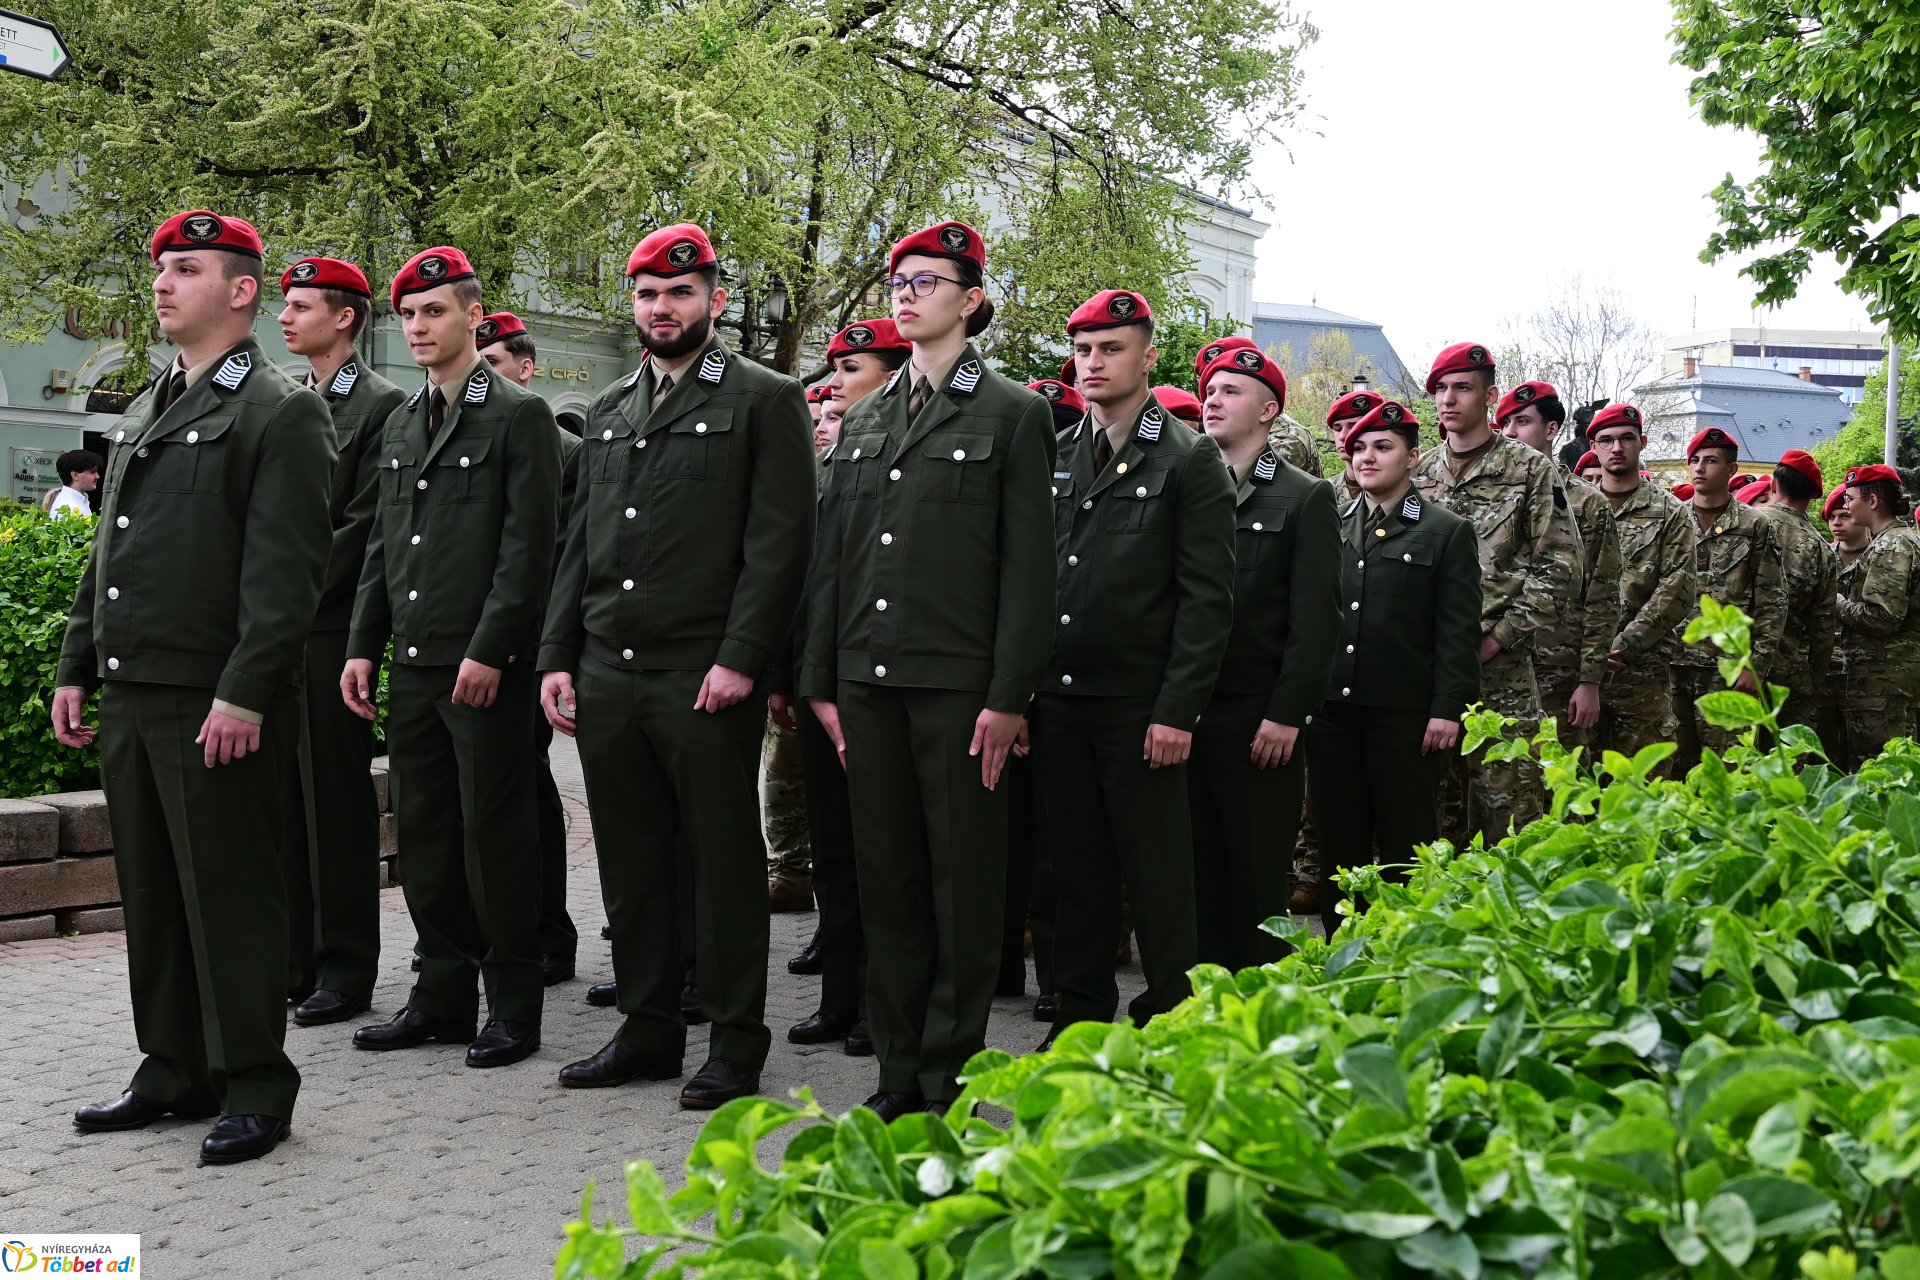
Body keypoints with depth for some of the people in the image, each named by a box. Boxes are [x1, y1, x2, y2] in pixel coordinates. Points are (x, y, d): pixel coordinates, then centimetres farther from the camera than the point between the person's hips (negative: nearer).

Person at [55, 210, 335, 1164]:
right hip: (130, 698, 8)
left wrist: (244, 693, -21)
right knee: (151, 897, 13)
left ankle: (254, 1087, 8)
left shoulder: (281, 414, -7)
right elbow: (106, 554, 22)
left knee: (230, 898, -2)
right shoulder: (143, 413, 19)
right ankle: (175, 1073, 24)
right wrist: (76, 668, 16)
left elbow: (285, 569, -15)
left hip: (218, 705, -8)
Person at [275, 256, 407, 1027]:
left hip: (331, 631, -7)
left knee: (337, 802, -1)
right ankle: (293, 961, 18)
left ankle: (344, 970, 7)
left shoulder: (381, 406, -6)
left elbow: (361, 527, -12)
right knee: (283, 799, 10)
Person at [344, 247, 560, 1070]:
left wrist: (488, 651, -17)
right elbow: (383, 546, 19)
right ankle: (442, 995, 21)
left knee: (494, 834, -2)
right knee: (424, 835, 11)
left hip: (484, 668, -7)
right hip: (412, 664, 7)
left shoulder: (520, 415, -5)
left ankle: (513, 1006, 8)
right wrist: (363, 646, 11)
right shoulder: (401, 425, 16)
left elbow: (528, 546, -12)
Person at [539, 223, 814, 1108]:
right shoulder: (608, 413, 18)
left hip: (706, 681, -6)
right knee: (632, 863, 11)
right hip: (606, 679, 6)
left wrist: (740, 660, -15)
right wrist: (557, 659, 10)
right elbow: (580, 546, 18)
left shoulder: (763, 399, -1)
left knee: (722, 862, 2)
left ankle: (736, 1042, 12)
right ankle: (648, 1030, 22)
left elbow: (780, 538, -8)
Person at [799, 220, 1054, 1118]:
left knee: (964, 881, 1)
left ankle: (951, 1076, 11)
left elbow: (1027, 565, -5)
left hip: (959, 683, -5)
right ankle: (899, 1072, 17)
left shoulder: (1013, 413, 1)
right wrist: (822, 680, 9)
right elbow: (830, 556, 16)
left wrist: (1008, 697, -11)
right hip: (869, 682, 5)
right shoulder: (865, 419, 16)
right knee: (886, 877, 8)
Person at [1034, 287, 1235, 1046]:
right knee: (1076, 871, 11)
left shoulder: (1190, 462, -2)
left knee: (1157, 877, 2)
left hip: (1140, 709, -4)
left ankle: (1170, 1024, 12)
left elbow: (1208, 599, -7)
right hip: (1059, 701, 5)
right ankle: (1079, 1020, 21)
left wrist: (1177, 712, -13)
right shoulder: (1053, 458, 12)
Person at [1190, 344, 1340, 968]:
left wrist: (1286, 713, -11)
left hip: (1258, 721, -3)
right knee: (1198, 866, 5)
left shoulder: (1305, 497, 2)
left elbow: (1316, 618, -5)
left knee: (1257, 871, 2)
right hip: (1183, 712, 3)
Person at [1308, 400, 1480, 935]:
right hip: (1332, 711, 4)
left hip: (1404, 714, -4)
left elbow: (1459, 629, -4)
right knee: (1339, 844, 9)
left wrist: (1447, 709, -12)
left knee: (1407, 848, 2)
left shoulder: (1447, 533, 2)